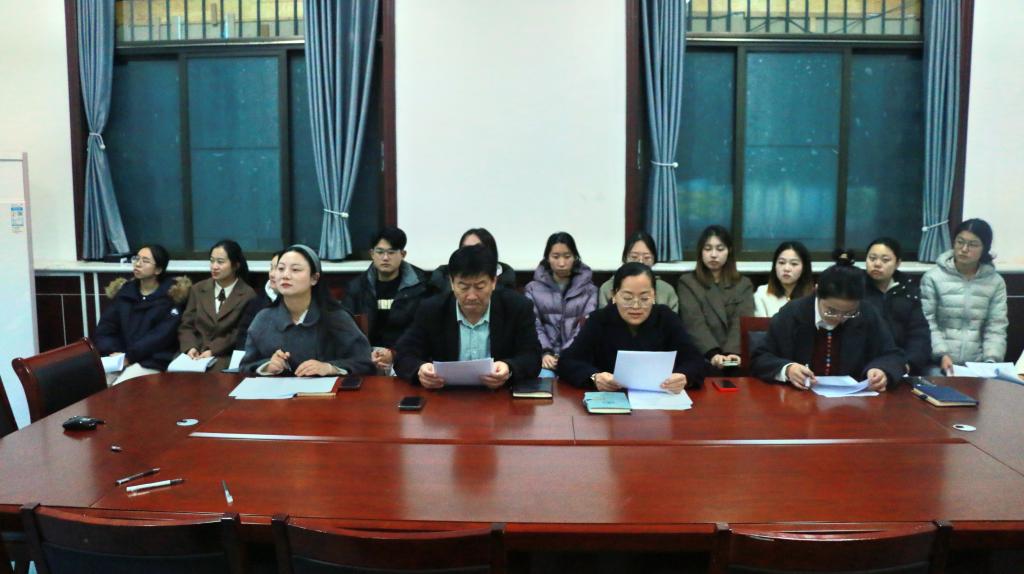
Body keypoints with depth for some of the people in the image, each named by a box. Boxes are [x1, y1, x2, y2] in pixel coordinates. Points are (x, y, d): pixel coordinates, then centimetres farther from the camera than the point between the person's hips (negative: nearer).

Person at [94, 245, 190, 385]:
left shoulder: (171, 295, 1)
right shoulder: (123, 291, 14)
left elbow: (162, 335, -9)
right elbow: (104, 330, 9)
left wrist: (129, 356, -15)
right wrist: (112, 353, -10)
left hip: (151, 361, -4)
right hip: (116, 360, 4)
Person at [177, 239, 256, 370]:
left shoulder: (248, 295, 0)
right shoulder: (198, 289, 13)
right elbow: (186, 326, 10)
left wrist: (213, 351, -14)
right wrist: (190, 347, -9)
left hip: (226, 357, -3)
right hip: (194, 354, 3)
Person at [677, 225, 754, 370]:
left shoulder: (743, 284, 14)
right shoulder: (687, 282, 8)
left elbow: (741, 322, -2)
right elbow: (695, 323, -6)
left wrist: (732, 353, -21)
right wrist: (713, 353, -23)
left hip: (733, 358, 1)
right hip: (701, 357, -1)